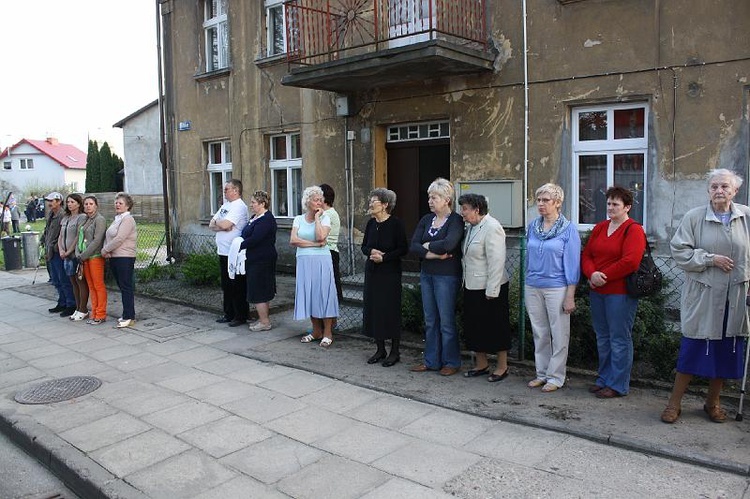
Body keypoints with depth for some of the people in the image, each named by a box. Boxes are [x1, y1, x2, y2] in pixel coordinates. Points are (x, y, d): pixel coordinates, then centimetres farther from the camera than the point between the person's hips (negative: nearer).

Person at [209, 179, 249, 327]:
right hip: (223, 252, 9)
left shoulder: (239, 206, -13)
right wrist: (222, 226, -9)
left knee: (238, 287, 0)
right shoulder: (225, 205, 15)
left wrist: (216, 222, -3)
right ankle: (229, 314, 25)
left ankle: (241, 316, 9)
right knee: (226, 285, 15)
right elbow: (211, 225, 12)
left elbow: (225, 225, -24)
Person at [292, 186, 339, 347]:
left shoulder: (325, 218, 0)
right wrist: (315, 244, -11)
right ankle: (317, 331, 18)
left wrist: (317, 217, -10)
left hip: (321, 261, -3)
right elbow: (293, 240, -6)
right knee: (309, 294, 7)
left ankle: (327, 332, 5)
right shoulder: (298, 219, 8)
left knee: (323, 293, -2)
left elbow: (320, 237, -18)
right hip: (304, 261, 3)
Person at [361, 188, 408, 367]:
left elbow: (403, 249, -10)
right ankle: (380, 349, 21)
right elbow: (364, 246, 13)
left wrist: (384, 257, -18)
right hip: (372, 271, 6)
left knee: (391, 310, -1)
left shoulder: (396, 224, -9)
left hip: (390, 273, -6)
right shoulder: (371, 223, 8)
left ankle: (395, 352, 12)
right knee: (373, 309, 7)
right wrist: (371, 252, -8)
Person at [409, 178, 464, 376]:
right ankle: (431, 361, 24)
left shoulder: (455, 220, -9)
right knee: (430, 320, 13)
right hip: (427, 274, 6)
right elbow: (413, 246, -1)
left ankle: (451, 362, 17)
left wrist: (427, 245, -11)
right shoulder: (426, 219, 8)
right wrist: (434, 254, -15)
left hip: (447, 276, -6)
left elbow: (448, 244, -26)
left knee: (447, 321, 2)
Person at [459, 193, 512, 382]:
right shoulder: (470, 227, 10)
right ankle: (481, 364, 30)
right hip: (472, 287, 9)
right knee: (474, 326, 15)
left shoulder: (491, 228, -18)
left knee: (496, 328, 4)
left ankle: (502, 366, 19)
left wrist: (492, 291, -21)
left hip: (489, 288, -9)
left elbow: (496, 262, -21)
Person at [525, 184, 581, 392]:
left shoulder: (568, 229, -8)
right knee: (539, 334, 13)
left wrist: (570, 297, -12)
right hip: (533, 288, 5)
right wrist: (528, 282, 14)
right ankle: (542, 373, 25)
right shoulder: (532, 227, 6)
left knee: (559, 335, 4)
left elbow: (572, 264, -9)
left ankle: (555, 377, 16)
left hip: (556, 288, -5)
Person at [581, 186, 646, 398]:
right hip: (597, 291, 7)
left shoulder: (634, 230, -8)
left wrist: (604, 276, -14)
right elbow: (586, 255, 9)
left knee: (619, 339, 1)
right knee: (602, 337, 15)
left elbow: (630, 262, -19)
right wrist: (592, 274, -10)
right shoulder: (600, 228, 13)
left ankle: (618, 385, 11)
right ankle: (604, 379, 27)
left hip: (620, 293, -7)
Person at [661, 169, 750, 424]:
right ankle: (675, 402, 13)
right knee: (693, 348, 1)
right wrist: (711, 259, -14)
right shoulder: (694, 217, -3)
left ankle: (713, 402, 29)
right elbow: (679, 250, -6)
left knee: (727, 350, 10)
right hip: (702, 295, -3)